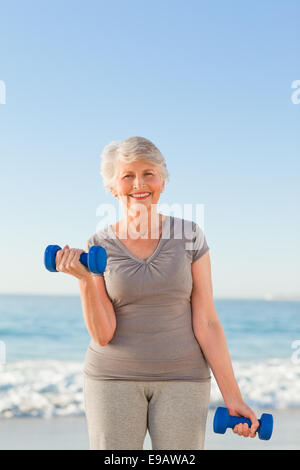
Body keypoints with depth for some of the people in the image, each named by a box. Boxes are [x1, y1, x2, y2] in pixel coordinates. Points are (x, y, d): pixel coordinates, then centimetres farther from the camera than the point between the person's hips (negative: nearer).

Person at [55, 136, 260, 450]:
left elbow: (206, 322, -2)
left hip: (181, 378, 0)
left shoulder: (189, 236, -1)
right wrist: (85, 279, -19)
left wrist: (232, 397, -6)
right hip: (114, 378, 0)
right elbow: (102, 335, -6)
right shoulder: (99, 246, -1)